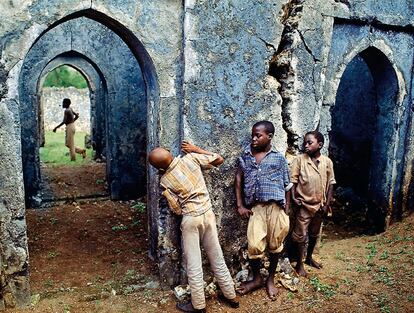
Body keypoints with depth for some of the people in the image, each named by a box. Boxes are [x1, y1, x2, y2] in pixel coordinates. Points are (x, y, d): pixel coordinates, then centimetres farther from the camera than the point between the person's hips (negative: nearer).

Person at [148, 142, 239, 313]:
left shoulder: (165, 181, -11)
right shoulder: (191, 158, -7)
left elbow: (177, 209, -5)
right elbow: (219, 159, 5)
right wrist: (196, 149, 9)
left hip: (191, 219, -4)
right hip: (208, 213, 5)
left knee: (193, 264, 9)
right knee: (217, 258, 17)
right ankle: (231, 296, 31)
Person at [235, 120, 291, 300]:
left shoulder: (279, 158, 5)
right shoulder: (246, 156, 8)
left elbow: (287, 186, 8)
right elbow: (238, 180, 9)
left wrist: (286, 210, 3)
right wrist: (240, 205, 3)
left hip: (276, 206, -1)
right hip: (255, 207, 1)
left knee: (275, 245, 9)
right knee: (254, 245, -4)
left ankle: (271, 280, 30)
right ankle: (256, 278, 22)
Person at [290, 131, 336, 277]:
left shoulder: (327, 161, -3)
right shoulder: (300, 159, -11)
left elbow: (330, 183, 2)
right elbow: (293, 180, -8)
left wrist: (327, 204, -1)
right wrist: (293, 197, -18)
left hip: (319, 205, 4)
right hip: (304, 205, -3)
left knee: (314, 234, 20)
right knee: (301, 235, 4)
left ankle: (309, 258, 40)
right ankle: (299, 264, 21)